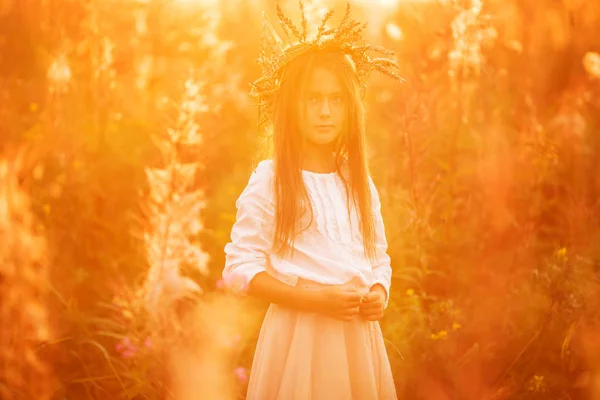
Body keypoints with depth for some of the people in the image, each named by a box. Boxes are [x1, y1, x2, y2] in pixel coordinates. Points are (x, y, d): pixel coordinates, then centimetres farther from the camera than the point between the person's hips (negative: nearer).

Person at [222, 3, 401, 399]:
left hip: (358, 334, 5)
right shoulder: (269, 180, -7)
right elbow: (239, 267, -9)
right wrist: (314, 298, -18)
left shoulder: (359, 181, 9)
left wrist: (379, 293, -7)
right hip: (299, 332, -4)